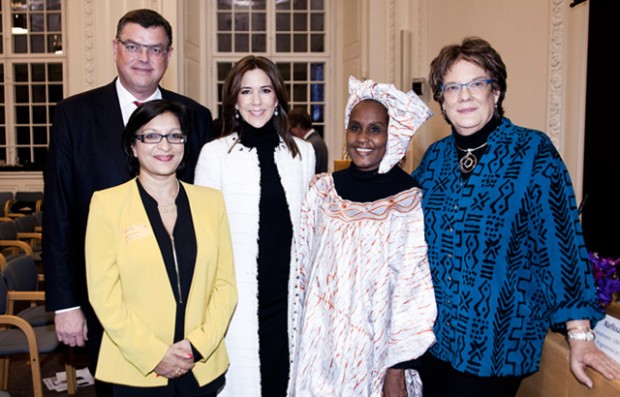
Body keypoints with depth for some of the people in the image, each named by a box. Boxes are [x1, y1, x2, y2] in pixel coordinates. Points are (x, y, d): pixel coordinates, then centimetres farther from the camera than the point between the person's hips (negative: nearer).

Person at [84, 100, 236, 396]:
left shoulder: (211, 200, 2)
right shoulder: (107, 203, -5)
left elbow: (225, 283, 1)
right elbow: (103, 293, -7)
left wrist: (199, 345, -9)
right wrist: (153, 355, -11)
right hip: (136, 371, -2)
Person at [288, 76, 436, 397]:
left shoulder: (412, 202, -12)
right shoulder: (323, 191, -1)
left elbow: (415, 295, -10)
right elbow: (304, 269, 7)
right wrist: (302, 338, 9)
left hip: (374, 355, -3)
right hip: (319, 351, 3)